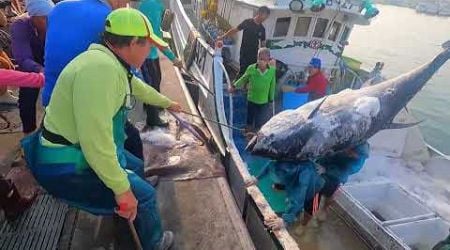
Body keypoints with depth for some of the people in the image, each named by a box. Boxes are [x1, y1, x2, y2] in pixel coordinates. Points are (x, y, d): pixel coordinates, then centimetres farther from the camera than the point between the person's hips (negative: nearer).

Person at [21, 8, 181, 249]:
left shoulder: (112, 63, 3)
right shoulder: (101, 68, -31)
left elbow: (138, 87, 22)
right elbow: (95, 140, -35)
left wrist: (167, 103, 37)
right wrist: (121, 189, -26)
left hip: (82, 150, 10)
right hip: (65, 165, -10)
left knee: (137, 168, 23)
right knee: (143, 194, -3)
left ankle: (128, 213, 48)